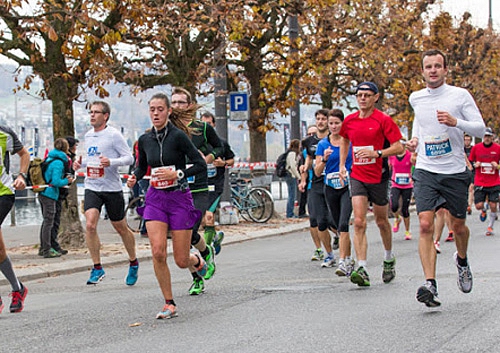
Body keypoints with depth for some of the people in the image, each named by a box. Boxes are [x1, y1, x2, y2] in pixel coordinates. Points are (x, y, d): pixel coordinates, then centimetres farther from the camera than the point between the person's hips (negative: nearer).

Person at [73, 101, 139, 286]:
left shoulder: (114, 135, -8)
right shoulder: (88, 135, 11)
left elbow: (129, 158, -9)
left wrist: (111, 162, -25)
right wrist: (80, 163, 5)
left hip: (112, 188, -4)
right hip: (92, 187, 4)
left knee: (121, 228, 9)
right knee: (90, 225, -17)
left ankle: (133, 263, 31)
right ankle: (97, 268, -8)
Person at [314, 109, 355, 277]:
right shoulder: (323, 144, 4)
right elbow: (317, 172, 1)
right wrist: (324, 159, -16)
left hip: (348, 187, -3)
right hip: (330, 189, 3)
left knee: (343, 224, -18)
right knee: (339, 226, 11)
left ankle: (343, 262, -19)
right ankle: (349, 260, 26)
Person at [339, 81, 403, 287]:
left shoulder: (383, 120, -9)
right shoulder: (350, 121, 5)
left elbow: (398, 147, -11)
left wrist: (376, 153, -23)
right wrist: (342, 164, 16)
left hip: (379, 176, -3)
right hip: (357, 176, 3)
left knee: (381, 221, 13)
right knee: (359, 222, -12)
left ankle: (389, 260, 38)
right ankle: (362, 270, -18)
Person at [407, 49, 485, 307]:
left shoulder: (460, 95, -4)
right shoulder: (416, 98, 6)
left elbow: (480, 128, -5)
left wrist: (456, 122, -21)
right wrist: (415, 139, 10)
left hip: (455, 172, -1)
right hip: (425, 170, 1)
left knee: (458, 226, 11)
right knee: (425, 225, -15)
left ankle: (462, 260, 44)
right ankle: (430, 285, -20)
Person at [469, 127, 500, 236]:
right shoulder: (476, 147, 1)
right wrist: (475, 165, -8)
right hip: (479, 182, 0)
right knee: (479, 205, -7)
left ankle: (490, 227, 17)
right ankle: (483, 211, 30)